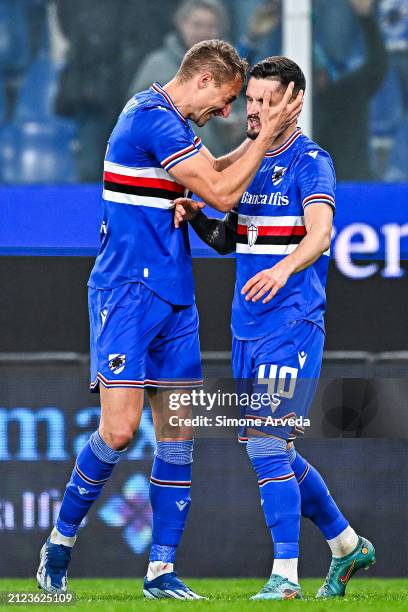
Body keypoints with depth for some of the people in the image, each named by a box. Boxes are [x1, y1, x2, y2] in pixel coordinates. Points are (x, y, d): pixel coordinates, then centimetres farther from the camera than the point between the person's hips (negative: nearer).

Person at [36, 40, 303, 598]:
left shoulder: (165, 119, 17)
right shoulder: (156, 120, -14)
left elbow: (211, 174, 34)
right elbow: (221, 194, -13)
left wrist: (260, 139, 18)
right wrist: (266, 137, -4)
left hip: (172, 296, 10)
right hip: (128, 293, -10)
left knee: (177, 435, 3)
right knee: (120, 429, -15)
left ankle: (161, 571, 5)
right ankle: (60, 543, 3)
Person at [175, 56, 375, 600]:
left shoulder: (310, 162, -9)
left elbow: (320, 234, -24)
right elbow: (228, 240, 20)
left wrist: (284, 268, -43)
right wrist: (196, 218, -1)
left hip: (292, 326, -8)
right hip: (248, 328, 8)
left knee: (267, 446, -14)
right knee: (271, 450, 12)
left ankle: (285, 576, -10)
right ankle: (347, 546, 27)